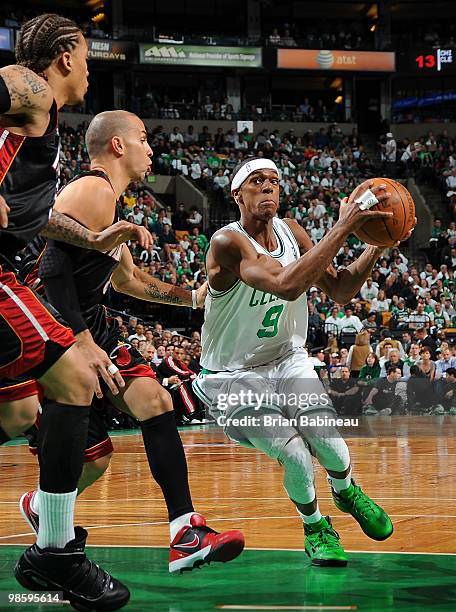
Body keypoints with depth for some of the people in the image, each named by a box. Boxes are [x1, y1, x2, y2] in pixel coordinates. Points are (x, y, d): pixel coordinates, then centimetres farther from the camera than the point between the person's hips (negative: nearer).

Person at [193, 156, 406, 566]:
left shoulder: (291, 232, -3)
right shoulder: (228, 243, -25)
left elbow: (339, 291, 2)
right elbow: (286, 285, -41)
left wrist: (377, 245, -14)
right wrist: (343, 229, -41)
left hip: (288, 360, 5)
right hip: (233, 376, -5)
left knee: (329, 444, -16)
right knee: (295, 454, -22)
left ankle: (346, 491, 21)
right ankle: (314, 525, 10)